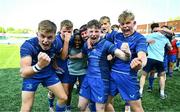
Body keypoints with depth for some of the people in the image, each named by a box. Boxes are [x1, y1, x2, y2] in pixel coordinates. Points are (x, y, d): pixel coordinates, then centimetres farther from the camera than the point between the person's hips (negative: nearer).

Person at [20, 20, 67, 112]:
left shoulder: (57, 43, -21)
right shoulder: (27, 45, -32)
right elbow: (23, 73, -45)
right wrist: (39, 66, -62)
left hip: (48, 73, 3)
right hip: (31, 75, -3)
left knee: (63, 98, 2)